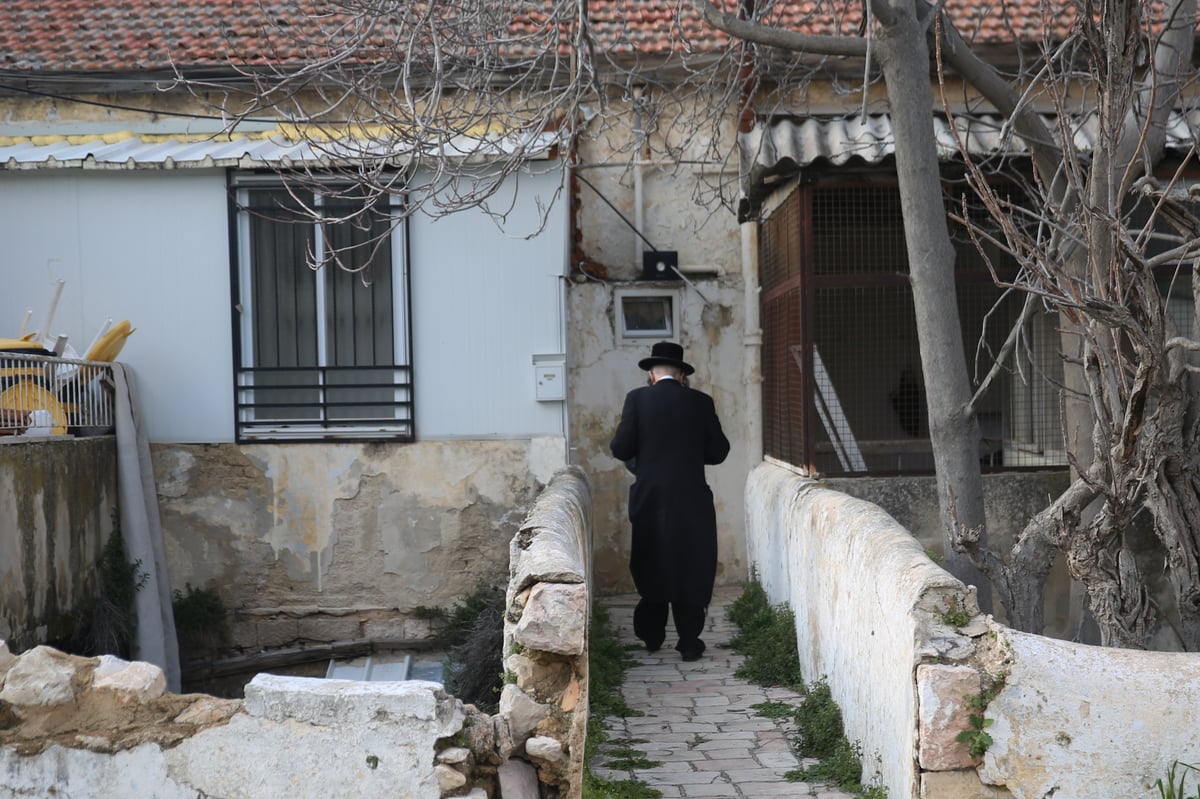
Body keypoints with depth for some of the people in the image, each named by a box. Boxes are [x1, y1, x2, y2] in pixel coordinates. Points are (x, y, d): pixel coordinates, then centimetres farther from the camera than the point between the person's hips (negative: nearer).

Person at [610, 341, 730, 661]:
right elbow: (718, 451, 1)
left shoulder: (637, 398, -4)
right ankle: (689, 642, 7)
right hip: (691, 500, 0)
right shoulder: (700, 402, -1)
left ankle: (652, 636, 24)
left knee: (652, 566, 15)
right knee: (690, 568, 7)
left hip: (649, 499, 0)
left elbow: (620, 449, -8)